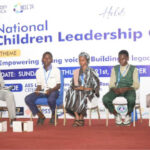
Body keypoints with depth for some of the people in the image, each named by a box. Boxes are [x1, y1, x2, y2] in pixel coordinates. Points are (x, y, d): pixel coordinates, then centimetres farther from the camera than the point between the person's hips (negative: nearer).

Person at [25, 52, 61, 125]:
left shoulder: (56, 70, 0)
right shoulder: (39, 71, 10)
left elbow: (58, 85, -2)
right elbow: (39, 85, 11)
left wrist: (51, 90, -21)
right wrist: (37, 90, -13)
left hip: (53, 91, -4)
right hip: (42, 91, 4)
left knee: (51, 100, -39)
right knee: (28, 99, -21)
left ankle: (54, 115, -5)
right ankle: (41, 116, -4)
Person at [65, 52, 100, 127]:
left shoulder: (91, 72, 3)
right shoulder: (76, 72, 16)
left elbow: (96, 86, -4)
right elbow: (72, 84, 13)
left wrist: (84, 88, -14)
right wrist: (75, 87, -10)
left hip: (88, 92, -3)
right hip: (78, 91, 3)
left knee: (82, 98, -34)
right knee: (72, 96, -28)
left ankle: (81, 118, -17)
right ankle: (77, 118, -26)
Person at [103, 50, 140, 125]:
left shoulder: (133, 69, 10)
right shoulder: (115, 69, 17)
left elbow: (136, 85, 1)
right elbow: (111, 83, 11)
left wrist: (126, 88, -18)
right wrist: (114, 89, -14)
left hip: (129, 89, -2)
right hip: (117, 90, 2)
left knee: (131, 99, -39)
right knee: (105, 99, -28)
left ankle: (128, 115, -6)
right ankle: (117, 115, -4)